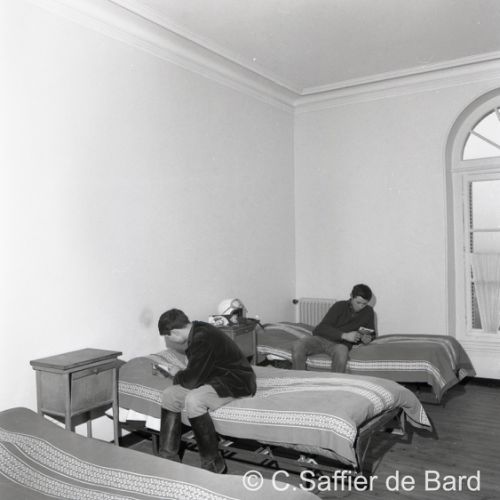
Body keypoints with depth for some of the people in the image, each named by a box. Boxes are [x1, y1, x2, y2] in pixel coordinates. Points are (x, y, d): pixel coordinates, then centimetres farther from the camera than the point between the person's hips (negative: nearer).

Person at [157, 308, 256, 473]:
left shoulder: (202, 338, -25)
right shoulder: (197, 331, 5)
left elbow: (192, 380, -22)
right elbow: (196, 373, 16)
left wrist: (177, 374, -3)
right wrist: (180, 374, -1)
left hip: (236, 381, -10)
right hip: (217, 378, 10)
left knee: (193, 400, -33)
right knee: (168, 396, 0)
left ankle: (213, 463, -17)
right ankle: (168, 457, 7)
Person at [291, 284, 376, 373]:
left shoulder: (368, 312, 9)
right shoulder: (340, 306, 0)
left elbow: (371, 334, 22)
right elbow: (322, 328, -9)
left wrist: (366, 338, -4)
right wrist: (344, 335, -21)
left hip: (340, 344, 0)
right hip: (321, 338, 0)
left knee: (342, 351, -40)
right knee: (297, 346, -31)